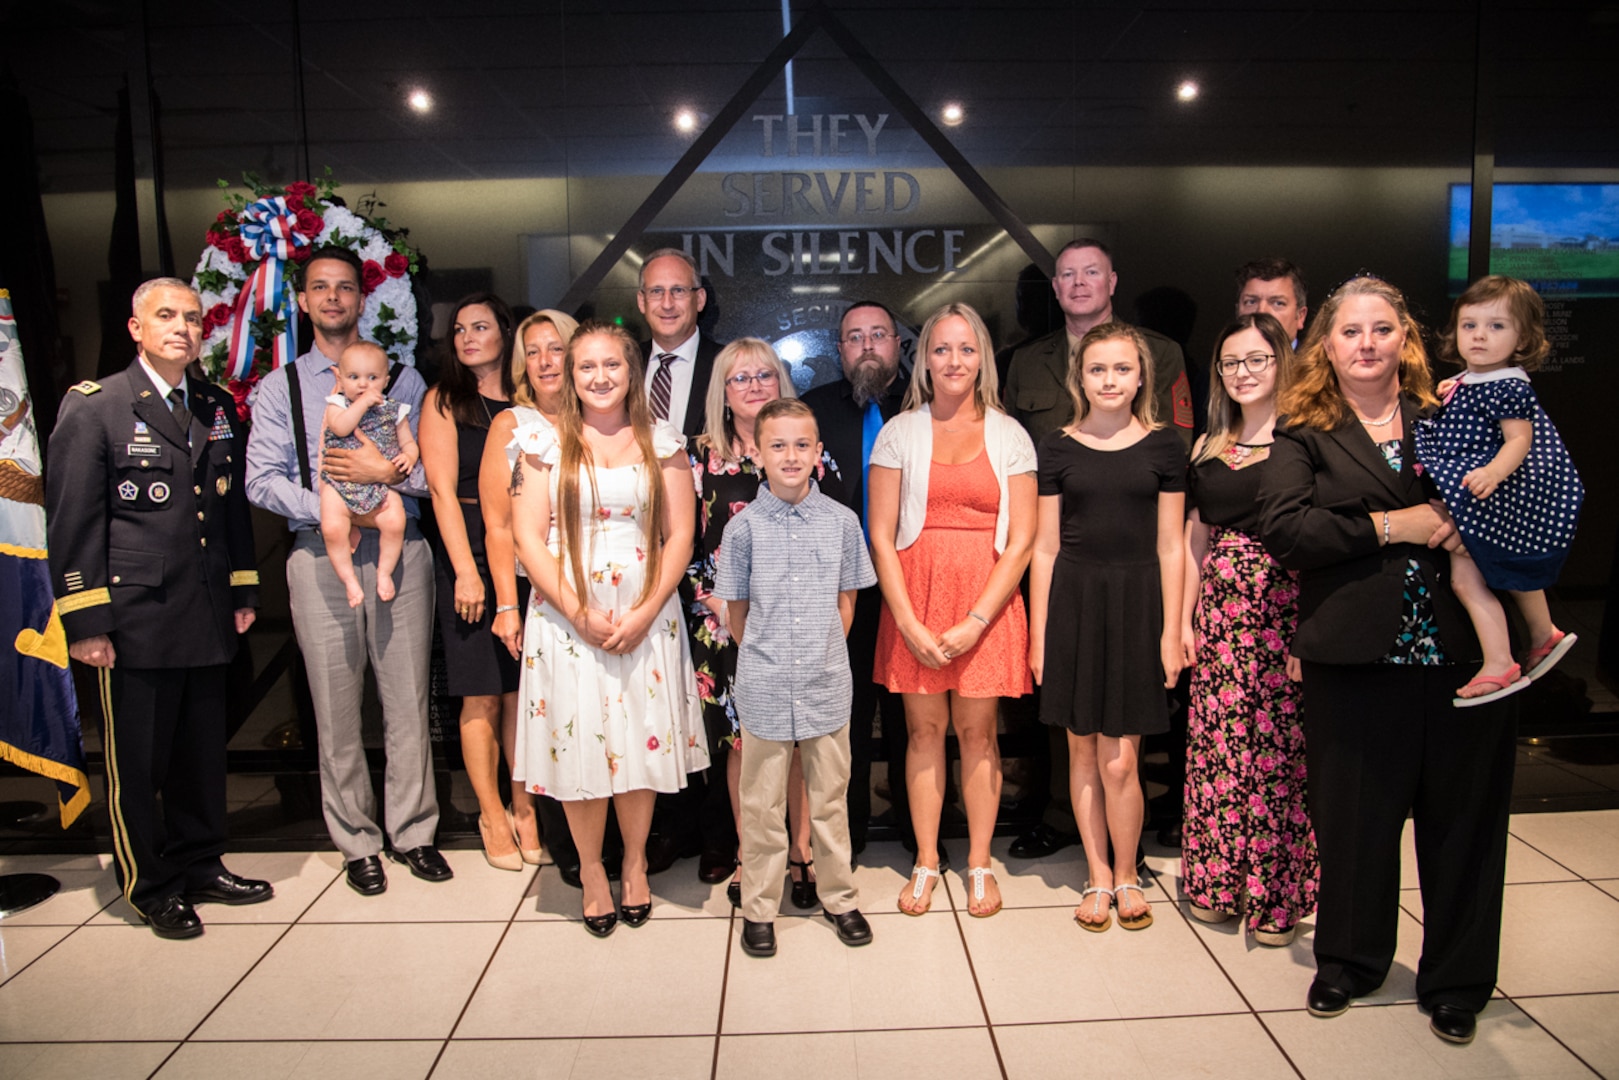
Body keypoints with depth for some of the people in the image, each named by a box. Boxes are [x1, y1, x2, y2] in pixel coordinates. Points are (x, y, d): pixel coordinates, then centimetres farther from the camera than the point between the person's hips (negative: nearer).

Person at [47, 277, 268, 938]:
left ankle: (200, 866, 31)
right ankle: (150, 887, 22)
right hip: (135, 617, -5)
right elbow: (71, 523, -7)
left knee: (202, 753, 15)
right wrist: (86, 623, -10)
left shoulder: (219, 410, 13)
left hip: (208, 617, 5)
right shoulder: (93, 408, -3)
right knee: (137, 761, 6)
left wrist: (244, 592, 14)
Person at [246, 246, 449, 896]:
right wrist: (327, 512, -11)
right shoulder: (278, 388, 12)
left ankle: (413, 832, 17)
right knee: (337, 711, 5)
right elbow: (261, 480, 3)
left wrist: (387, 472, -13)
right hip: (319, 555, 0)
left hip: (399, 549, 0)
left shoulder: (402, 379, 12)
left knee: (409, 702, 2)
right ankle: (357, 843, 19)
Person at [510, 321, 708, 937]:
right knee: (577, 742, 3)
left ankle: (635, 863, 25)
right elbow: (528, 539, -2)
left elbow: (679, 536, 1)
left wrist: (644, 614, -10)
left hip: (646, 617, 0)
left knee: (641, 740, 5)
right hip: (567, 617, 0)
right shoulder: (547, 445, 4)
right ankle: (591, 869, 22)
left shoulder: (662, 443, 5)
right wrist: (581, 614, -11)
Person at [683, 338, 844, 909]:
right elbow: (683, 544, 3)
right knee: (742, 740, 6)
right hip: (729, 622, 0)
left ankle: (802, 853, 19)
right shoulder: (702, 457, 4)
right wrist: (716, 604, -8)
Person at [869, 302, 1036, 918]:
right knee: (924, 729, 6)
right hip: (914, 596, 1)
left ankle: (979, 865, 19)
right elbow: (881, 537, 0)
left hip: (987, 602, 0)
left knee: (977, 731, 4)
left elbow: (1021, 541, -1)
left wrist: (976, 621, -10)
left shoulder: (1008, 436, 5)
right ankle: (926, 863, 19)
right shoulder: (899, 433, 5)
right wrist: (909, 622, -9)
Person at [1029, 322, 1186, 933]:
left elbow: (1169, 547, 5)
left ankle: (1126, 876, 22)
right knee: (1083, 752, 8)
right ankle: (1099, 876, 26)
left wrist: (1171, 630, 0)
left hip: (1137, 605, -1)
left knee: (1119, 762, -1)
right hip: (1074, 603, 1)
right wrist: (1038, 634, 2)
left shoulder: (1163, 447, 4)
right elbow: (1045, 548, 4)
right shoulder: (1057, 448, 4)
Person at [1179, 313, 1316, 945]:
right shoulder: (1209, 446, 13)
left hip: (1287, 608, -4)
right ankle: (1217, 884, 21)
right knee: (1216, 745, 7)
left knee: (1282, 749, 1)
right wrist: (1184, 619, 11)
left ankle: (1278, 896, 15)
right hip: (1220, 609, 5)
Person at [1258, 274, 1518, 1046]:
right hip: (1356, 657, -2)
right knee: (1354, 816, 10)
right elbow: (1282, 526, -12)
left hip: (1463, 650, 2)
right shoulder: (1304, 433, 2)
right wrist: (1390, 525, -14)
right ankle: (1349, 962, 31)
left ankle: (1457, 982, 28)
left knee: (1464, 821, 10)